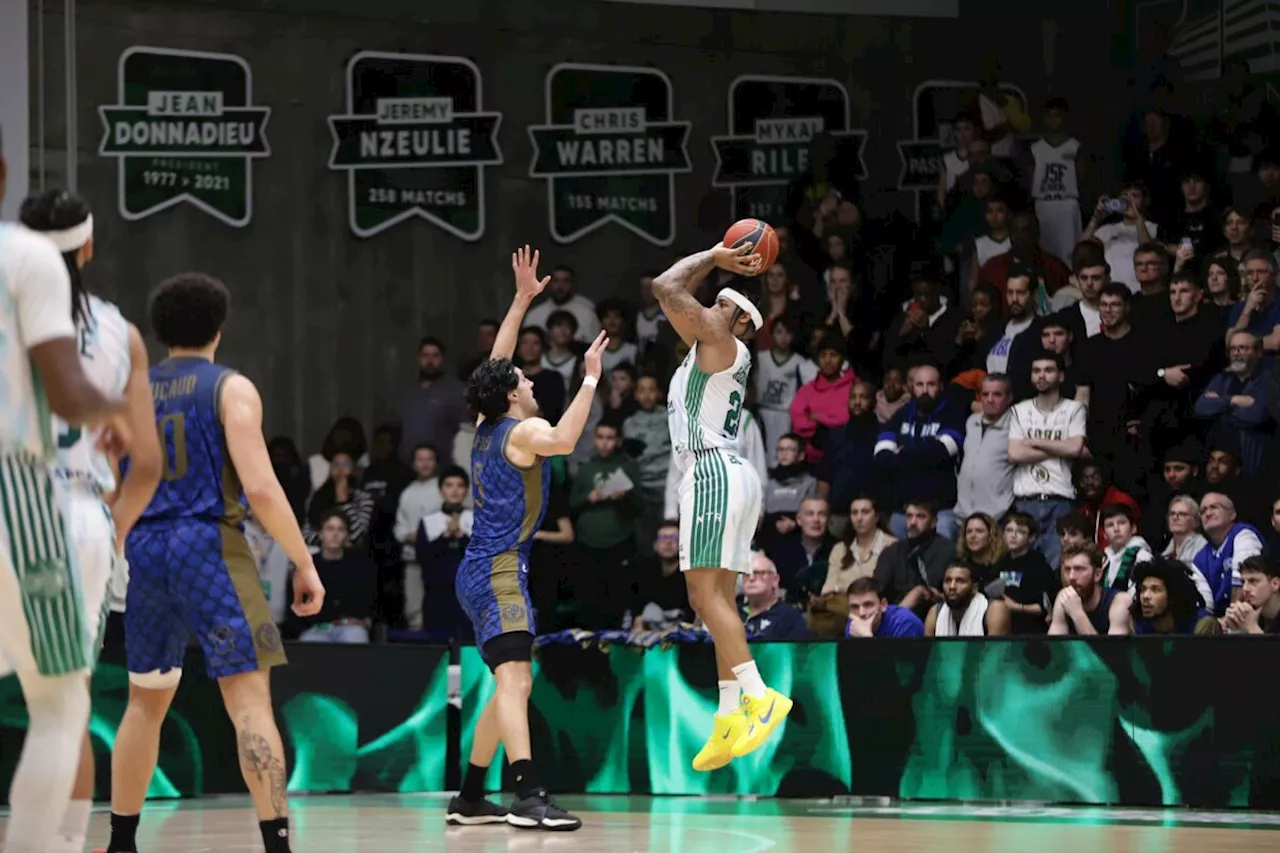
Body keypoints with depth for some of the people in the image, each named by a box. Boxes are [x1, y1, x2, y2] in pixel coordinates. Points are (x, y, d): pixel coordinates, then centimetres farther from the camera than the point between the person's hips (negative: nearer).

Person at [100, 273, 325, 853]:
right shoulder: (231, 389, -3)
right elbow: (260, 487, -13)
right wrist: (304, 562, -7)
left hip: (142, 551, 5)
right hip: (208, 545, -5)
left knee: (145, 702, 20)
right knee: (249, 697, -10)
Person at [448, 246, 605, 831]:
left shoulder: (486, 427, 16)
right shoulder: (522, 430, -8)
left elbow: (494, 364, 31)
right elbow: (563, 440, -31)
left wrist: (523, 300, 33)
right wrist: (590, 379, -24)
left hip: (480, 571, 10)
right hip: (500, 569, -10)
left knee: (514, 684, 17)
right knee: (513, 678, -22)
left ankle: (469, 798, 20)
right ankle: (529, 798, -37)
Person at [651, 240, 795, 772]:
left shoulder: (721, 342, -3)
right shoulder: (709, 349, 23)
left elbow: (667, 288, -7)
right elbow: (674, 296, 35)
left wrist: (712, 258, 6)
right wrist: (716, 262, 29)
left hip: (714, 473, -10)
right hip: (724, 476, 10)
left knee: (706, 594, -16)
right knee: (718, 598, 6)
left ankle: (759, 696, -24)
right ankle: (731, 717, 2)